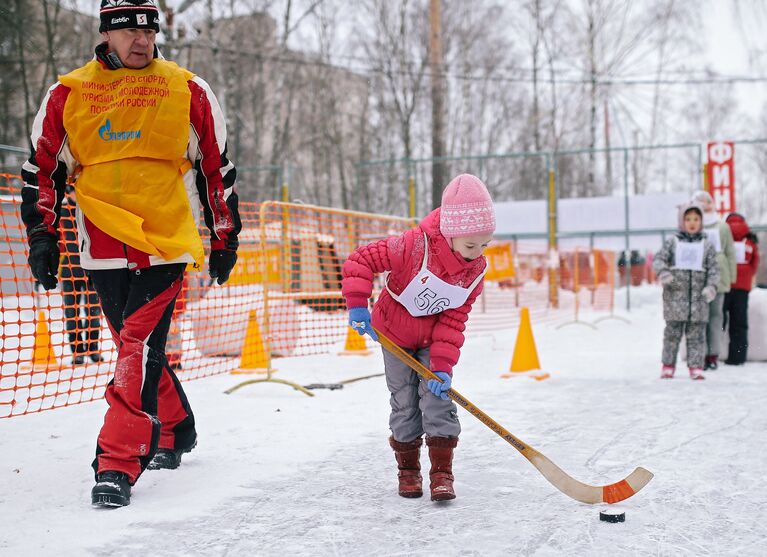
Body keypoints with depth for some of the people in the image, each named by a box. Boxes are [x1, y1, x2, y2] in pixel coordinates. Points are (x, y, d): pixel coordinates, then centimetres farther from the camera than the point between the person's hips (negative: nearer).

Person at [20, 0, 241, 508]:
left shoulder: (188, 90, 3)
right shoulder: (68, 94, 6)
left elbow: (217, 167, 10)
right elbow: (43, 170, 12)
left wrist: (225, 238, 10)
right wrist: (42, 236, 6)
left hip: (167, 242, -3)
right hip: (103, 248, 3)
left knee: (140, 349, -13)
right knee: (136, 346, 13)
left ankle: (119, 463, -11)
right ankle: (175, 433, 34)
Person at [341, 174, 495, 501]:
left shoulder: (476, 271, -17)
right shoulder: (414, 246, -33)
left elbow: (454, 320, -14)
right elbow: (361, 260, -26)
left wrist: (443, 365, -22)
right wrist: (357, 304, -33)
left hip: (433, 339, 2)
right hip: (395, 334, -2)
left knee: (437, 397, -7)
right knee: (404, 402, 5)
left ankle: (442, 472, -1)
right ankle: (408, 470, 20)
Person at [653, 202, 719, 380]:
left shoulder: (706, 245, 8)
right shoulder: (672, 242, 6)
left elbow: (713, 268, 4)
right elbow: (658, 259, 0)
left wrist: (711, 286, -12)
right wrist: (662, 272, -21)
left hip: (698, 298, 1)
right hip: (675, 297, -1)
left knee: (697, 334, 1)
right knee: (672, 332, 3)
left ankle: (696, 367, 5)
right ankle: (668, 365, 11)